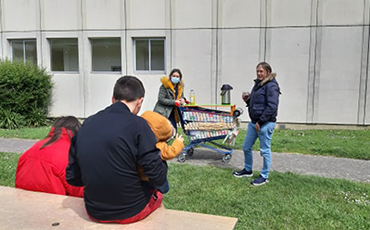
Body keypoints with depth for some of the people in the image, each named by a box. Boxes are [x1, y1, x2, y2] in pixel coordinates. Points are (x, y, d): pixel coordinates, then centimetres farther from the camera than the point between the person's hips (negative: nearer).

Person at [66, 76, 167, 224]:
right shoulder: (137, 124, -17)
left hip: (94, 212, 5)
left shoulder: (87, 124, -2)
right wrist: (162, 161, 4)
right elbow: (158, 178, -17)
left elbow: (72, 178, 3)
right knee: (158, 194, 27)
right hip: (131, 212, -4)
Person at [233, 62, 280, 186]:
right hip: (254, 122, 9)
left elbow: (272, 106, -20)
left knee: (265, 150, 1)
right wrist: (247, 100, 3)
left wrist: (261, 121, -20)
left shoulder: (271, 86, -13)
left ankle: (264, 176, 15)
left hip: (265, 123, -9)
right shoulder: (257, 84, 15)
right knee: (246, 147, 16)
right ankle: (247, 170, 35)